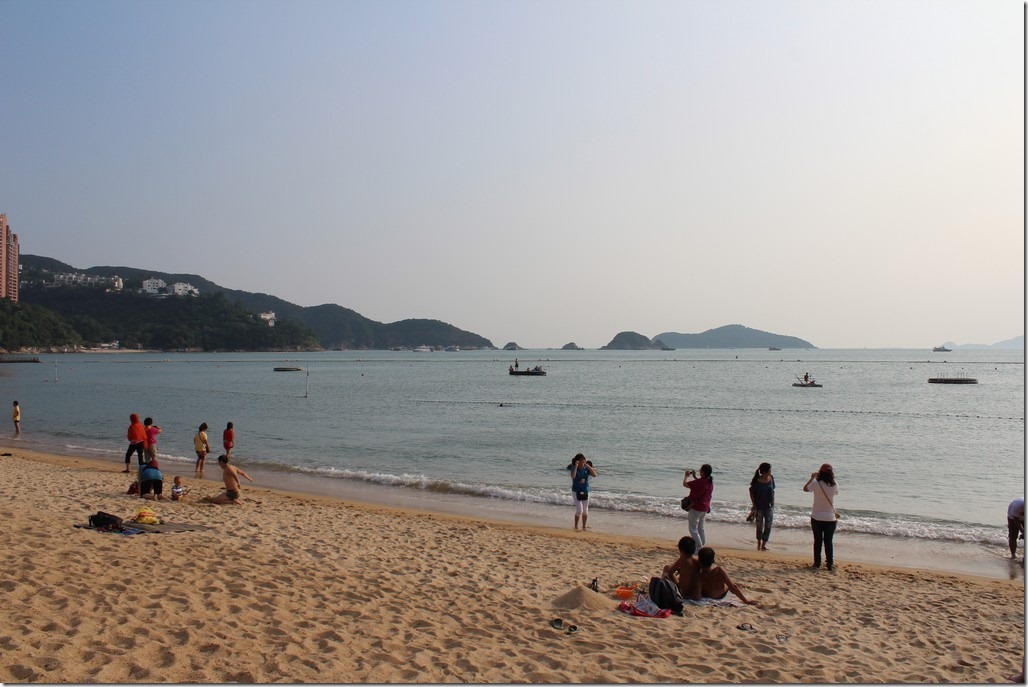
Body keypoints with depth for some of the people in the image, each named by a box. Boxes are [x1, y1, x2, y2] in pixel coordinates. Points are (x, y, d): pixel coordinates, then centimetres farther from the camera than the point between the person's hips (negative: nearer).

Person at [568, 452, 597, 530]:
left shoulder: (586, 468, -1)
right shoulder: (574, 468, -9)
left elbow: (594, 475, -15)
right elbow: (573, 476, -30)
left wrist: (588, 466, -19)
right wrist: (576, 466, -27)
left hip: (585, 491, 4)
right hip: (576, 491, -4)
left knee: (585, 510, 9)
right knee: (579, 510, -12)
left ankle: (584, 527, 22)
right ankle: (576, 526, 5)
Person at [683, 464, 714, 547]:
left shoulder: (699, 482, -25)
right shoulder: (710, 482, 1)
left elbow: (685, 484, -14)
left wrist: (686, 476, 4)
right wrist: (695, 477, 21)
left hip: (696, 508, -8)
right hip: (705, 508, 8)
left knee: (693, 529, 1)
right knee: (701, 528, 21)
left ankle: (698, 547, -1)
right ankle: (702, 545, 27)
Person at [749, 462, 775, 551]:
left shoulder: (771, 478, -4)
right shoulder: (757, 481, -16)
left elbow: (772, 491, 7)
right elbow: (751, 492, -5)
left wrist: (773, 503, 5)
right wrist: (754, 504, -8)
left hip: (769, 506, 3)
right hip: (759, 506, -3)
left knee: (768, 525, -2)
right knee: (759, 525, 8)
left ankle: (764, 544, 6)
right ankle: (759, 544, 24)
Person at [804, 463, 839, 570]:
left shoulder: (816, 483, -13)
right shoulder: (834, 485, -8)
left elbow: (805, 488, 4)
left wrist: (812, 478, 11)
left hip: (817, 517, -1)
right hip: (830, 517, 1)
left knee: (817, 540, 10)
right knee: (828, 541, 9)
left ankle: (817, 562, 14)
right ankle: (829, 563, 10)